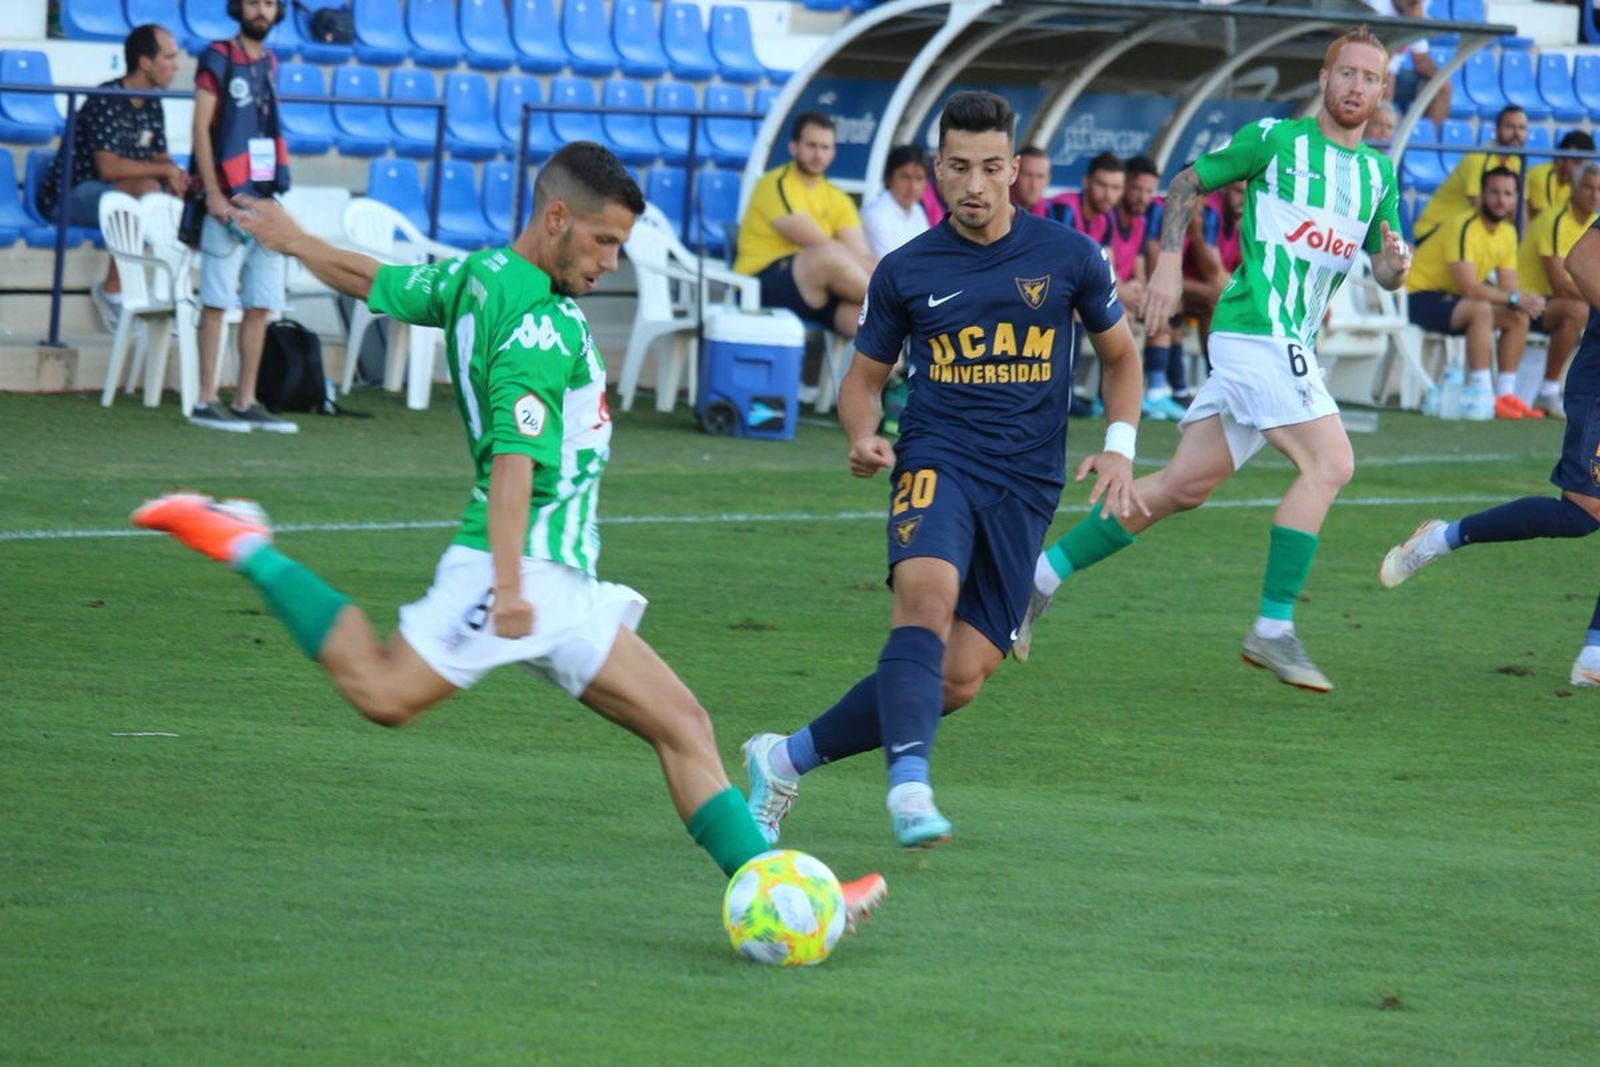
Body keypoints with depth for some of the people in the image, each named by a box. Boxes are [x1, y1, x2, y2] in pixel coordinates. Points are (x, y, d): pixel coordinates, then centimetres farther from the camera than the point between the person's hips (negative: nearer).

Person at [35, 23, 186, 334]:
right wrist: (166, 171, -23)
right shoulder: (107, 102, -19)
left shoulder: (152, 105, 7)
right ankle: (112, 291, -27)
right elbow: (108, 168, -28)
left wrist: (176, 177, -12)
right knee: (145, 189, -34)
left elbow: (159, 158, 12)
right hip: (69, 196, -9)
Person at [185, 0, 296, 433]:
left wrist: (276, 193, 11)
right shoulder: (217, 59, -4)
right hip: (229, 197, -7)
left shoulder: (270, 63, 15)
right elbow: (200, 127, -8)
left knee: (261, 304, 6)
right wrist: (214, 194, -15)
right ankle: (207, 401, -4)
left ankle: (245, 402, 10)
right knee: (218, 301, -5)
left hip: (267, 197, 7)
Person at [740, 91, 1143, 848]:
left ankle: (787, 758, 12)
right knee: (928, 598, -34)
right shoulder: (906, 271, 4)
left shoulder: (1068, 258, 4)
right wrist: (864, 436, -7)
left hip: (1026, 486, 1)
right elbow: (865, 375, 15)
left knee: (961, 679, -4)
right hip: (936, 463, -1)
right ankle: (909, 785, -44)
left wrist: (1119, 447, 2)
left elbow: (1121, 357, 18)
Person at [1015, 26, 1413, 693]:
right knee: (1329, 463, -19)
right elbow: (1187, 183, 6)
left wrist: (1396, 262, -5)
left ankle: (1040, 575, 16)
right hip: (1255, 330, -7)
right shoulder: (1274, 138, -3)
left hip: (1292, 344, 7)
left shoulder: (1379, 173, 15)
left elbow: (1384, 273, 18)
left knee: (1185, 485, 8)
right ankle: (1273, 631, -15)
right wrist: (1169, 263, -6)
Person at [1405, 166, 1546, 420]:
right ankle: (1480, 398, -37)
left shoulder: (1507, 233, 6)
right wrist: (1514, 299, -29)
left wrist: (1526, 300, -20)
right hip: (1418, 299, -9)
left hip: (1451, 299, 9)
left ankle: (1505, 393, -1)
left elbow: (1509, 288, 3)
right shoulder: (1464, 227, -22)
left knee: (1518, 318, -1)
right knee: (1481, 309, -33)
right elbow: (1468, 288, -30)